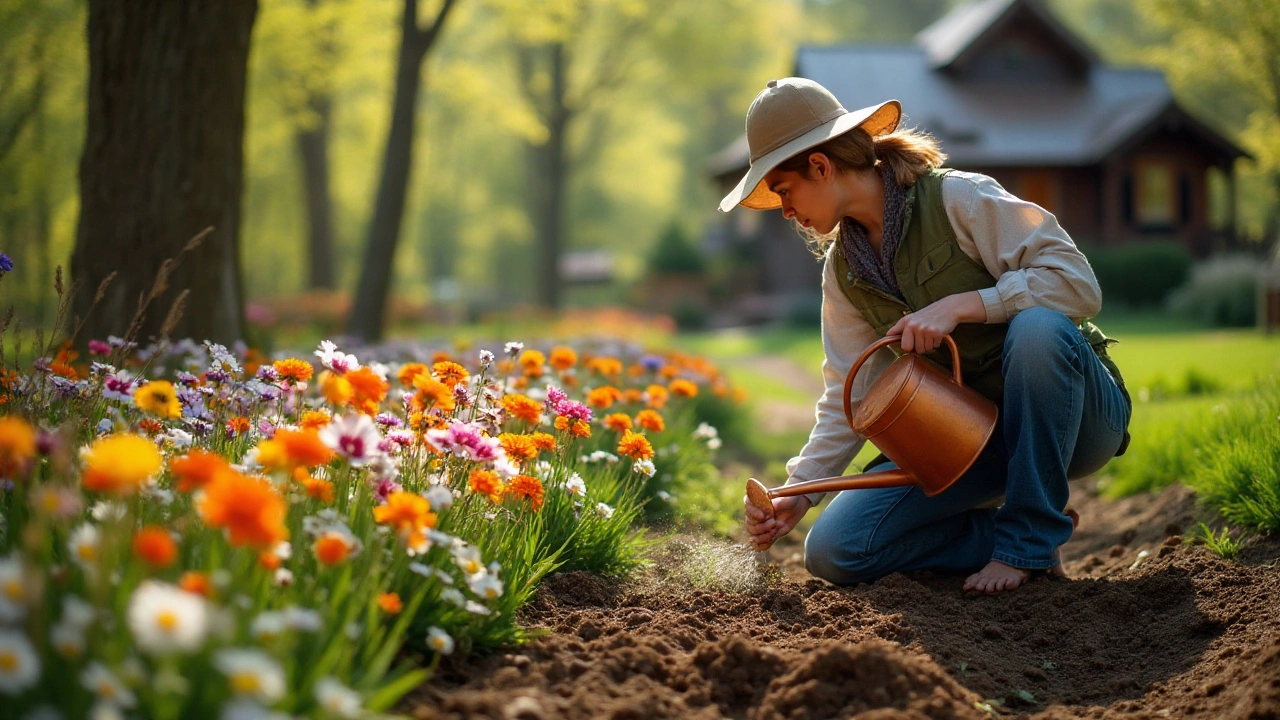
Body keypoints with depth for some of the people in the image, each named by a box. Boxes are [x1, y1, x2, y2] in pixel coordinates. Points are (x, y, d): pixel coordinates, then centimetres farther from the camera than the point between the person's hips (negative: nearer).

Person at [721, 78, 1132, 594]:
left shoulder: (957, 198, -14)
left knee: (1037, 327, -40)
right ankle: (1015, 533, 2)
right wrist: (798, 492, -7)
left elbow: (1078, 284, -21)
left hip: (1075, 413, -4)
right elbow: (849, 399, 5)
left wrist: (959, 306, -28)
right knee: (833, 550, -14)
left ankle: (1028, 541, -22)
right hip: (973, 438, 5)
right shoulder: (842, 269, 5)